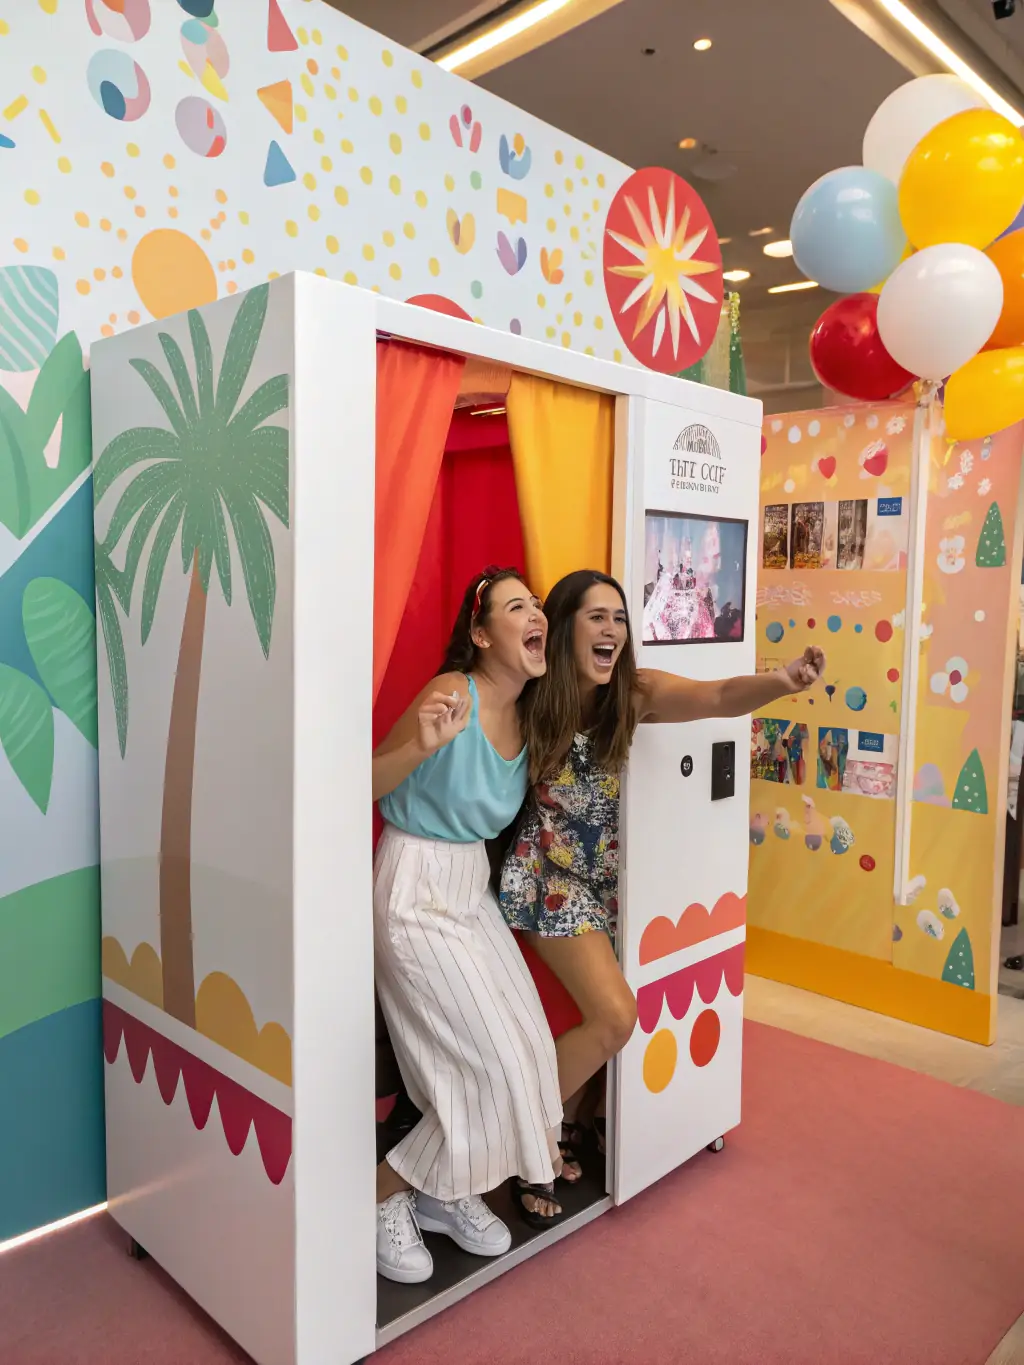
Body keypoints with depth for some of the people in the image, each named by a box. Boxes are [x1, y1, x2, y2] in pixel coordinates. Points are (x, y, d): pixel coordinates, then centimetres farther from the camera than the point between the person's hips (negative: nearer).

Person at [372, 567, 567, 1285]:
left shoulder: (526, 712, 3)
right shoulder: (453, 694, -20)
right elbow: (364, 787, -19)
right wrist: (421, 746, -35)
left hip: (473, 887, 8)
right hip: (416, 888, -8)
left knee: (526, 1044, 5)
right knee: (495, 1059, -5)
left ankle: (444, 1192, 27)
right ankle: (386, 1194, 16)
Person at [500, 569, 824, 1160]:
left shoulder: (635, 691, -13)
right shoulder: (534, 697, -18)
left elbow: (719, 696, -30)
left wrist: (782, 682, -47)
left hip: (608, 874, 4)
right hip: (551, 876, -4)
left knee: (600, 1009, 12)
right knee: (615, 1015, -9)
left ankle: (568, 1116, 39)